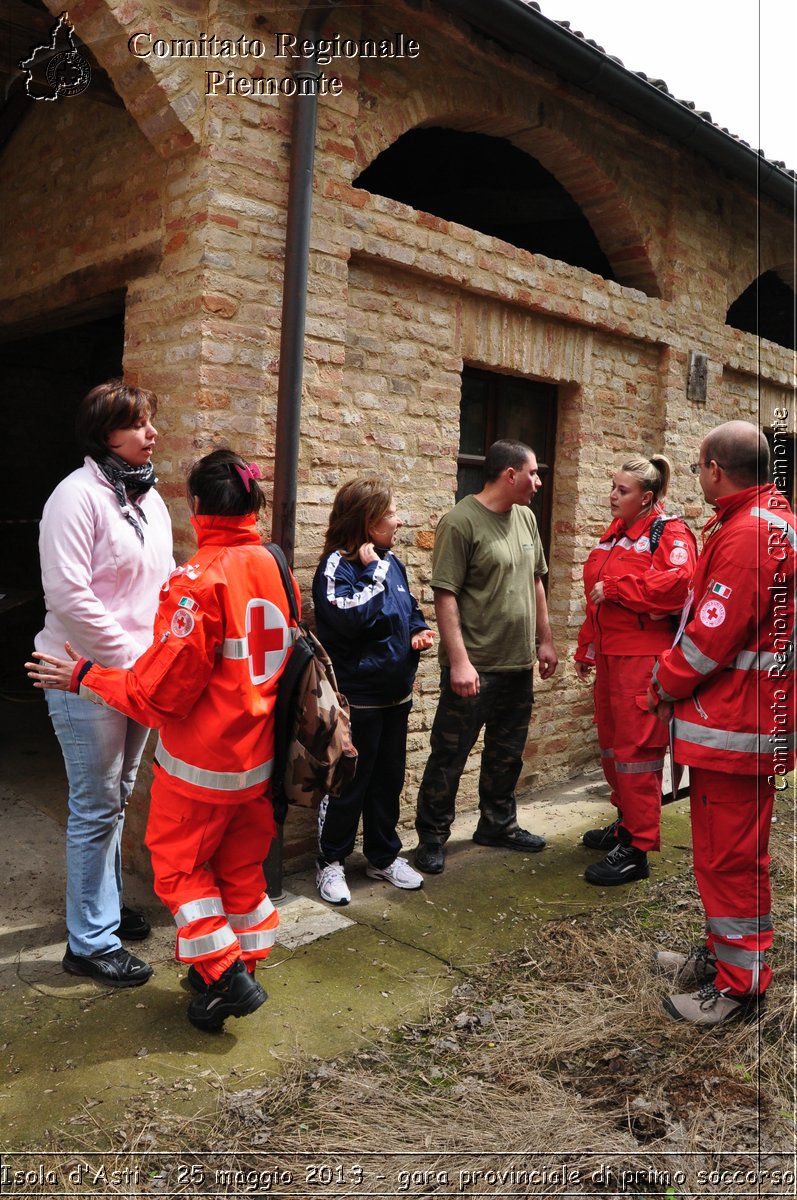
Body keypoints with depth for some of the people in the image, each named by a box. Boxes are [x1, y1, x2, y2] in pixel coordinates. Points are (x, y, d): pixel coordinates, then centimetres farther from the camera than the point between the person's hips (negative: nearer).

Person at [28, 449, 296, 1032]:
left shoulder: (199, 579, -21)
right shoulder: (275, 567, -2)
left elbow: (161, 691, -18)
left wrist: (85, 676, -6)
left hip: (201, 763, -6)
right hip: (261, 755, 6)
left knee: (180, 863, 15)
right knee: (241, 865, 20)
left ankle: (223, 974, 15)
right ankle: (242, 971, 32)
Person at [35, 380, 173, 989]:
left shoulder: (150, 498, 11)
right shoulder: (79, 495, -15)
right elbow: (68, 595, -21)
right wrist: (128, 655, -17)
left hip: (140, 672, 8)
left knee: (117, 798, 19)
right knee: (97, 808, 1)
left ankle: (105, 903, 37)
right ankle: (91, 941, 16)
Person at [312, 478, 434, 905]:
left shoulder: (392, 561, 8)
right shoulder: (337, 564, -15)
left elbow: (409, 609, 20)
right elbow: (351, 617, -29)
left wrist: (419, 630, 0)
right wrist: (372, 571, -21)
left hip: (395, 693, 8)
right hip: (356, 696, -8)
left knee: (388, 780, 18)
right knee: (347, 784, 5)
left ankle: (384, 856, 34)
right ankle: (331, 862, 23)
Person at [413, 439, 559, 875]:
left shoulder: (525, 517, 9)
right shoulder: (460, 521, -14)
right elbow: (445, 595, -18)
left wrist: (545, 640, 16)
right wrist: (460, 660, -22)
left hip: (519, 665, 7)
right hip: (474, 668, -7)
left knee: (507, 755, 19)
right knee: (449, 757, 4)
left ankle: (498, 824, 36)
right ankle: (432, 838, 18)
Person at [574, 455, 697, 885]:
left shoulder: (669, 534, -9)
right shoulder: (614, 535, 16)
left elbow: (679, 582, -29)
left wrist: (614, 587, -22)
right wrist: (586, 648, 22)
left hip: (644, 659, -9)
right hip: (610, 655, 9)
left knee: (636, 749, -4)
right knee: (612, 744, 17)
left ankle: (637, 849, 5)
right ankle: (626, 823, 34)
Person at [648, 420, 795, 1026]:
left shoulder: (747, 533, -20)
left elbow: (713, 634, -22)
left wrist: (667, 684, -5)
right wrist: (677, 679, 11)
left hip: (732, 724, -11)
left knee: (730, 855, 2)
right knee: (726, 847, 21)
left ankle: (739, 984, 16)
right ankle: (724, 953, 36)